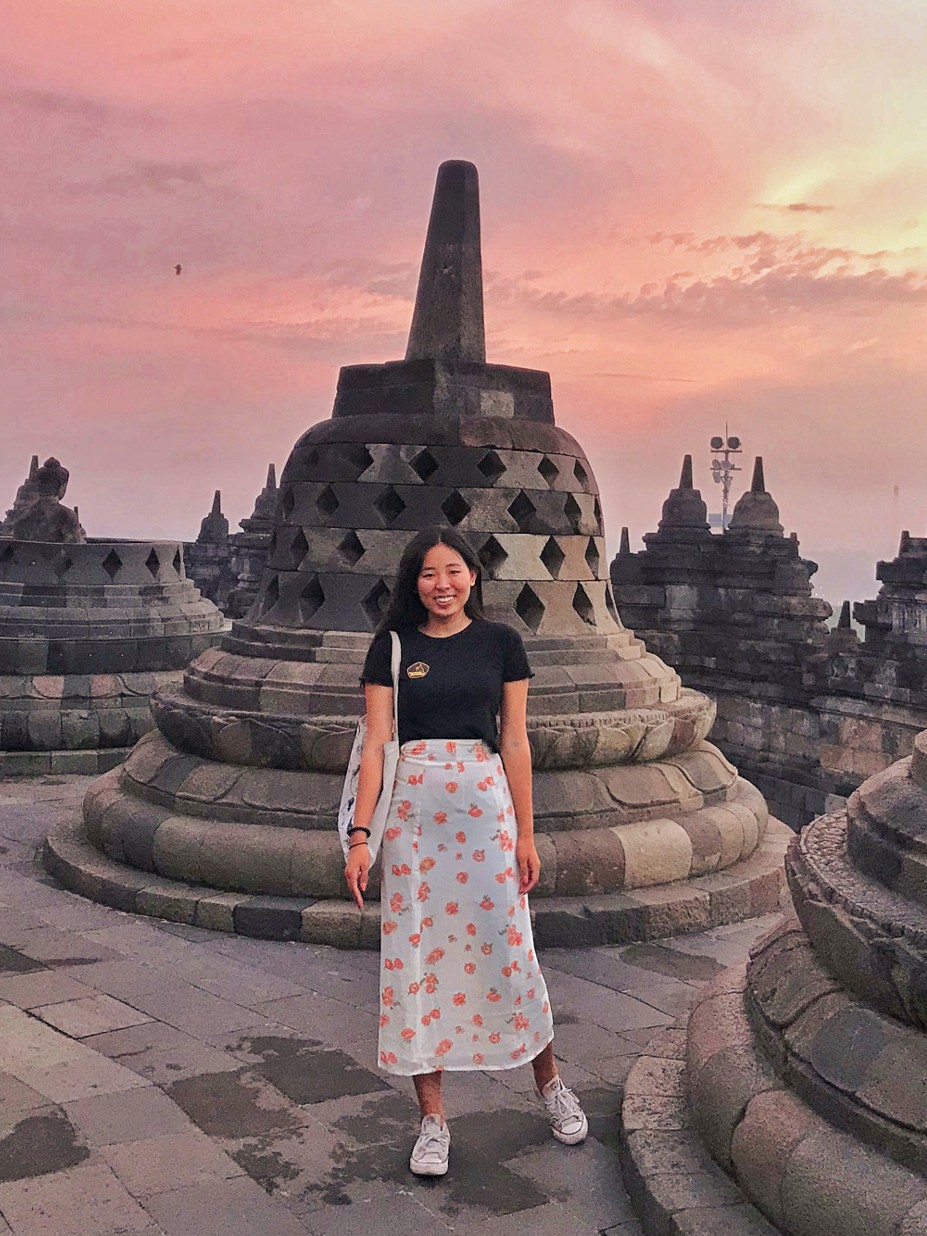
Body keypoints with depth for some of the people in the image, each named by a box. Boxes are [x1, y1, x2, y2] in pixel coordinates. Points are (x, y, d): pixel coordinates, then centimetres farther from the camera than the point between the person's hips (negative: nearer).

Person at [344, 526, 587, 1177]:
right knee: (413, 952, 3)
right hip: (412, 807, 1)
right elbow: (376, 744, 0)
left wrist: (526, 832, 2)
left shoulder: (500, 641, 5)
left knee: (505, 946, 4)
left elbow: (515, 741, 5)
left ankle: (550, 1080, 28)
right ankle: (433, 1119, 17)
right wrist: (360, 835, -6)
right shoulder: (393, 646, 4)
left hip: (485, 804, -1)